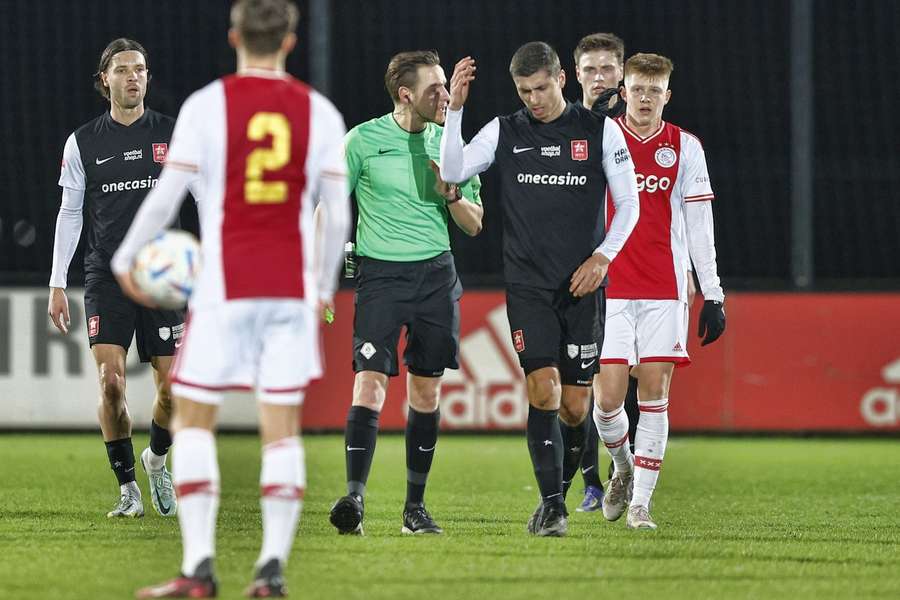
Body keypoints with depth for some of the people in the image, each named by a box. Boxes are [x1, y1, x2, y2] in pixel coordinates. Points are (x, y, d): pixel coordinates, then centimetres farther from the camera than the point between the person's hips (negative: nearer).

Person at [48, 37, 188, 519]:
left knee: (172, 389, -3)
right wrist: (57, 285, 4)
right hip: (106, 278, 0)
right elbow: (69, 214, 9)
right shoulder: (82, 143, 5)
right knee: (111, 381, -14)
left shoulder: (174, 134, 4)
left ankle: (157, 459, 28)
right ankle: (128, 489, -2)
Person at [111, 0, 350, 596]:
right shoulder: (319, 111, 4)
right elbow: (337, 212, 3)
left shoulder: (207, 104, -3)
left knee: (194, 417, 5)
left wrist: (126, 259, 10)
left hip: (224, 289, -2)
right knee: (283, 428, 6)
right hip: (293, 289, 2)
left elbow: (166, 195, -4)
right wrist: (325, 285, 17)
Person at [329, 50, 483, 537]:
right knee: (370, 380, -16)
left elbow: (474, 225, 12)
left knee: (426, 390, 5)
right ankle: (354, 496, -21)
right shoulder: (364, 139, -3)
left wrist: (451, 194, -8)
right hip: (380, 273, -3)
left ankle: (415, 506, 13)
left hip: (436, 275, 3)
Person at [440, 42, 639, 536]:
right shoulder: (504, 132, 4)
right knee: (542, 388, -14)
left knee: (575, 403, 0)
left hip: (582, 284, 0)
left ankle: (562, 483, 24)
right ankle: (551, 503, -8)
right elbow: (454, 172, -9)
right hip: (527, 285, 0)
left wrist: (602, 256, -7)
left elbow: (629, 203, 5)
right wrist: (454, 109, -17)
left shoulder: (600, 131, 2)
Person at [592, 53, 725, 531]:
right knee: (608, 396, -8)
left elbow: (699, 227, 6)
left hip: (664, 292, 1)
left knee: (654, 392, -4)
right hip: (608, 289, -1)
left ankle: (641, 502, 2)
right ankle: (622, 466, 22)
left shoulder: (685, 148, 5)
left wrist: (712, 295, 2)